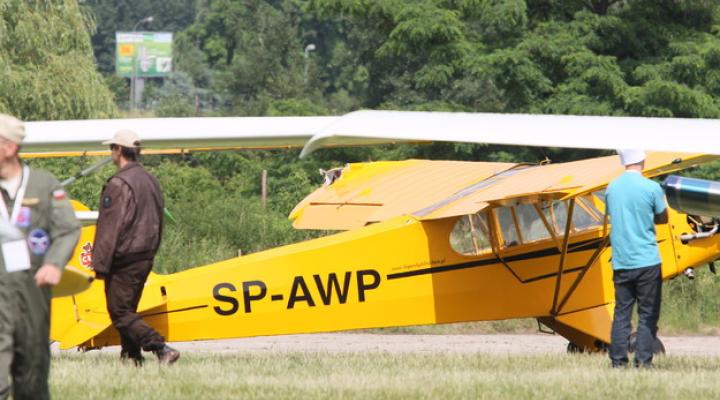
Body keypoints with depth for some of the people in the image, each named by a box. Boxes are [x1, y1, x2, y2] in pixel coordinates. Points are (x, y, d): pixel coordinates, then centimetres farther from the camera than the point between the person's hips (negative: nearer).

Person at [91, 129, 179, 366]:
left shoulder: (119, 184, -15)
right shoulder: (150, 181, 14)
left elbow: (110, 228, -18)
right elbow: (157, 224, 19)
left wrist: (100, 264, -15)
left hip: (124, 259, -9)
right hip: (145, 257, 9)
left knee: (120, 313, -7)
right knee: (128, 310, 16)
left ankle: (162, 349, -20)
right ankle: (131, 357, 14)